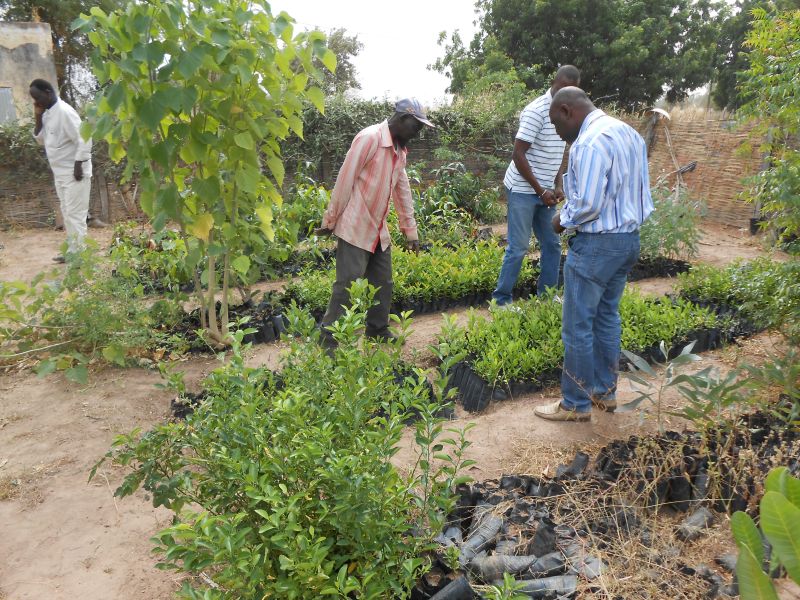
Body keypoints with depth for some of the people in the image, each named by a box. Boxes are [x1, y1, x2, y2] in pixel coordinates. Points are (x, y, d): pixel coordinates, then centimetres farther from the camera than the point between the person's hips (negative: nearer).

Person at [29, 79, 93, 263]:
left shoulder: (64, 112, -17)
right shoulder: (47, 114, 11)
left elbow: (84, 139, -21)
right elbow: (42, 140, 17)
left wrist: (78, 165, -20)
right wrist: (38, 120, 3)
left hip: (74, 173, -9)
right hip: (60, 173, 9)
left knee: (75, 214, -5)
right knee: (67, 213, 14)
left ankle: (79, 254, 2)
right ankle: (73, 251, 22)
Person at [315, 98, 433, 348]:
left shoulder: (400, 149, 12)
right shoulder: (370, 138, -16)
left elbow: (402, 190, 16)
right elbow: (345, 180, -15)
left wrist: (411, 231, 15)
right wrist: (331, 221, -12)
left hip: (378, 229, 9)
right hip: (355, 228, -8)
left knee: (383, 283, 12)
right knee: (347, 285, -7)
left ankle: (378, 330, 27)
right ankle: (328, 340, 3)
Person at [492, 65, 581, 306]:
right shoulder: (537, 111, -16)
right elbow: (518, 155, -19)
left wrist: (557, 186, 5)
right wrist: (540, 191, -18)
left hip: (545, 191, 8)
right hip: (523, 190, -8)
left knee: (552, 244, 11)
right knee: (519, 247, -5)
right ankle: (501, 299, 6)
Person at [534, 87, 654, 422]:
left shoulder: (589, 143, -19)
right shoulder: (629, 133, 12)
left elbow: (587, 204, -24)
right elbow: (638, 190, 15)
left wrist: (563, 220, -5)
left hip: (597, 244, -10)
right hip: (629, 238, 10)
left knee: (578, 327, 1)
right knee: (607, 317, 18)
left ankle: (576, 404, 13)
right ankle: (605, 392, 30)